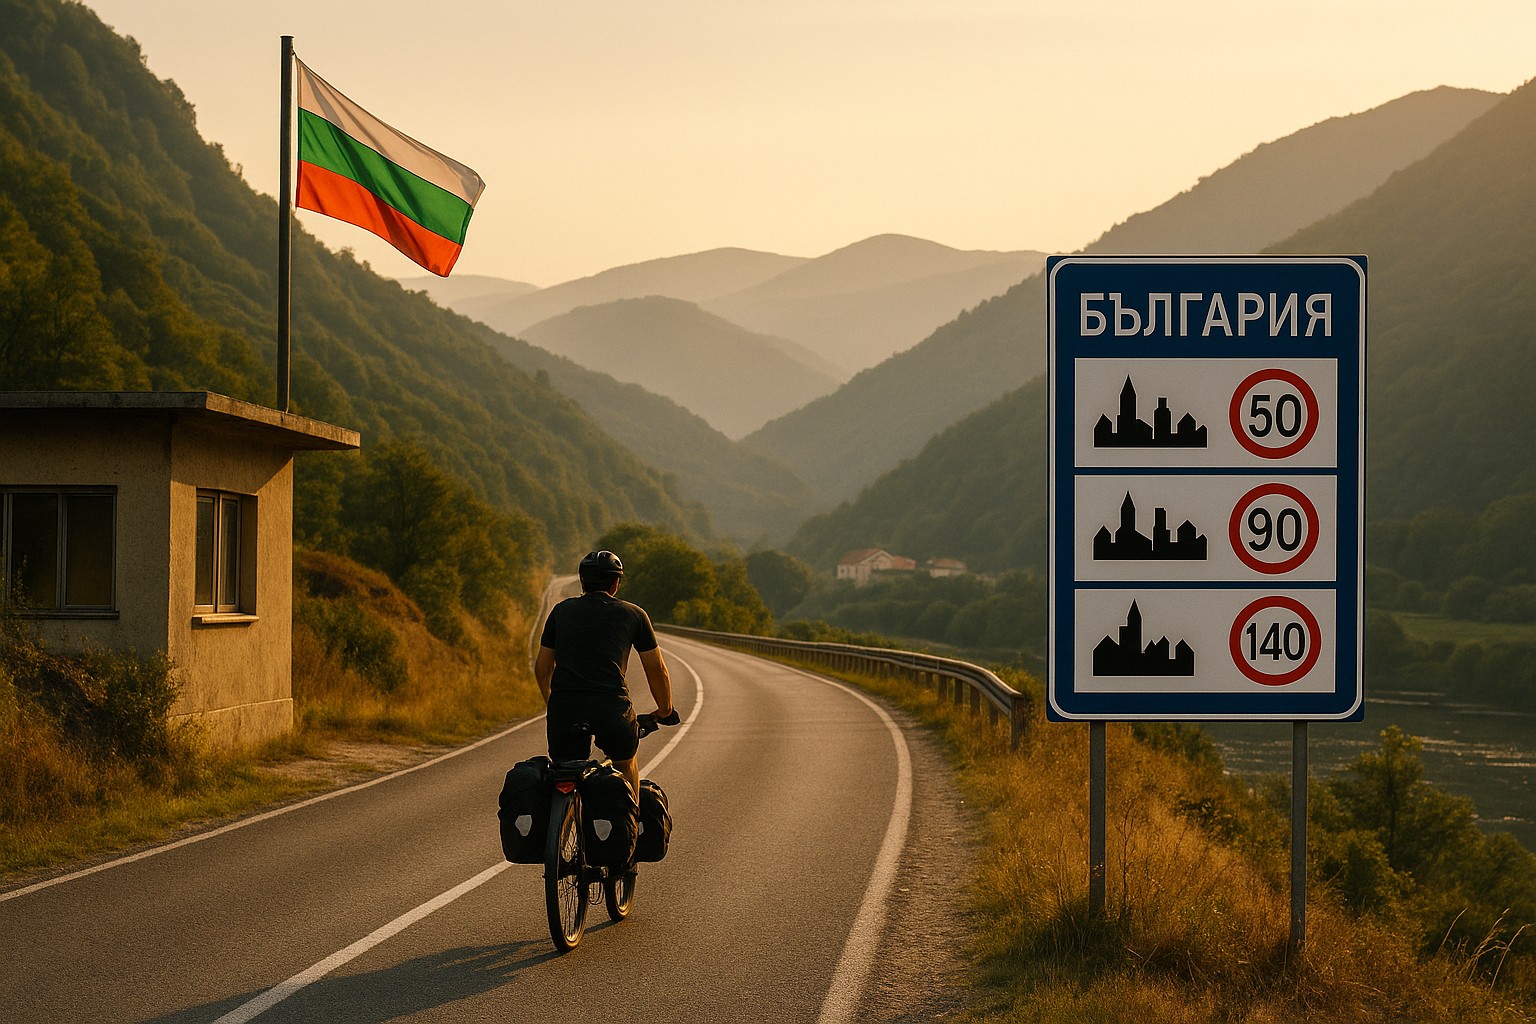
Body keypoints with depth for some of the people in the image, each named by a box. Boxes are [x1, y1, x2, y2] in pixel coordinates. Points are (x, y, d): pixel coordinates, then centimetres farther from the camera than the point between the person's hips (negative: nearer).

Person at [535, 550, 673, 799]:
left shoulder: (562, 610, 20)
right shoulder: (633, 614, 16)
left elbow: (542, 668, 23)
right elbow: (657, 671, 20)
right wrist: (665, 710, 36)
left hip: (564, 706, 1)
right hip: (612, 708, -1)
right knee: (626, 764, 28)